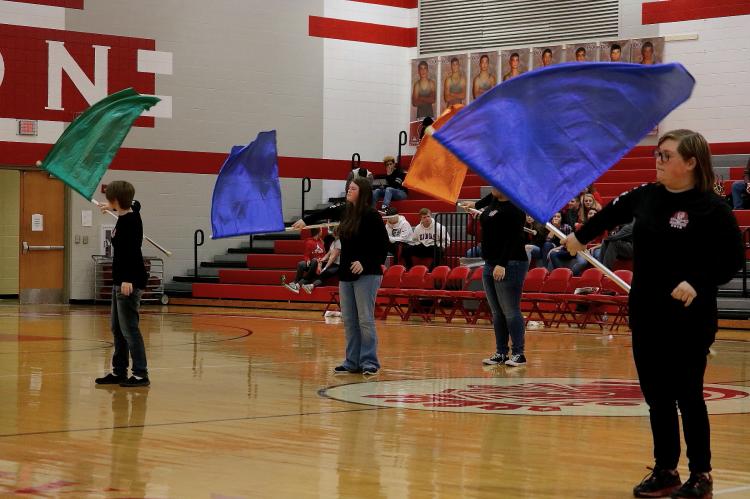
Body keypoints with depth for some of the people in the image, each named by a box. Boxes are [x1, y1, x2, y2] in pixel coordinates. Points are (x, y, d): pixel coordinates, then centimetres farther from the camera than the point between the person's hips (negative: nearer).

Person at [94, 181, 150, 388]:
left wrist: (128, 279, -32)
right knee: (118, 329, 13)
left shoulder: (130, 221, -15)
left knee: (129, 328, -10)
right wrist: (113, 208, 56)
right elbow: (135, 205, 39)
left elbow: (132, 252, -25)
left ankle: (140, 374, -9)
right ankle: (119, 372, 19)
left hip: (129, 283, -10)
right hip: (120, 282, 10)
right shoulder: (125, 216, 13)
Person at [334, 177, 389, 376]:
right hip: (346, 274, 8)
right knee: (349, 321, 9)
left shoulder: (371, 215, -10)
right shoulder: (347, 214, 10)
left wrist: (366, 262, -18)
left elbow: (383, 245, -12)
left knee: (365, 319, -6)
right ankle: (352, 361, 16)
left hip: (366, 275, -7)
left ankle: (369, 362, -1)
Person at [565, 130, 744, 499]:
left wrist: (697, 282, -27)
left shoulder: (711, 207, -13)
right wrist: (581, 236, 37)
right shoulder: (646, 196, 4)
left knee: (687, 397, 2)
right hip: (646, 316, 6)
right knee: (656, 397, 12)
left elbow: (733, 259, -13)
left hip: (689, 319, -6)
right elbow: (613, 213, 24)